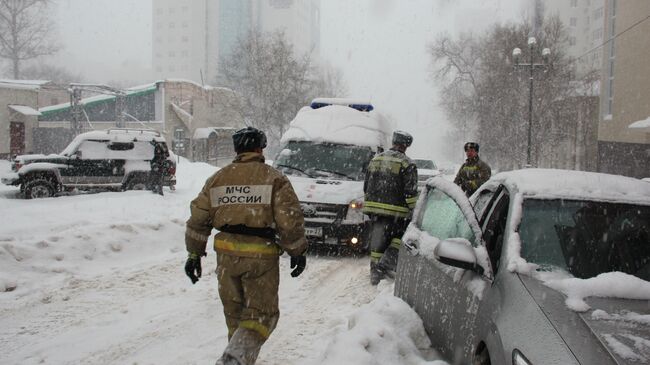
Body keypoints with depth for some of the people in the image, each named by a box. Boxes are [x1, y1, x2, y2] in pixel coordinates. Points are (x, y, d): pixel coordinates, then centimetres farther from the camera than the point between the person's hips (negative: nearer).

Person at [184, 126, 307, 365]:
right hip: (261, 256, -4)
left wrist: (194, 254, 17)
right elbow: (290, 220, -8)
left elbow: (198, 219, 10)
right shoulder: (274, 178, -2)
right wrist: (297, 252, 3)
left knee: (235, 313, 20)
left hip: (227, 255, 4)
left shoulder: (217, 179, 10)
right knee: (261, 314, 4)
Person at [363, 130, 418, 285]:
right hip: (395, 211, -6)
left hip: (373, 208, 6)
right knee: (400, 237, 10)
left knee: (377, 241, 13)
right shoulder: (406, 163, -6)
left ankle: (375, 273, 18)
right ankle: (385, 263, -7)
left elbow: (366, 187, 18)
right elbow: (410, 192, -12)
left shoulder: (375, 159, 14)